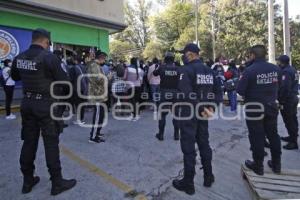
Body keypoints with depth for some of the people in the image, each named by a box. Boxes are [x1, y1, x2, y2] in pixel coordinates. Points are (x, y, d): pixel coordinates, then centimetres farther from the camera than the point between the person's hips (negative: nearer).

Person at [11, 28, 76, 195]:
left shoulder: (19, 57, 6)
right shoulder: (49, 57, -15)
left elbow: (15, 77, 23)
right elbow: (63, 80, -13)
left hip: (27, 102, 7)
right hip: (46, 103, -6)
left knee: (29, 141, 14)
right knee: (51, 143, 0)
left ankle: (28, 181, 27)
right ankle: (57, 183, 11)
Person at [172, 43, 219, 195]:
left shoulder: (187, 70, -15)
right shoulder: (209, 70, 10)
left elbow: (186, 94, -26)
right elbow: (215, 91, 11)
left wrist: (202, 109, -18)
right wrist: (210, 107, 4)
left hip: (189, 114, -7)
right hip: (203, 113, 8)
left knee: (189, 148, 2)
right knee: (204, 144, 19)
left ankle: (188, 184, 16)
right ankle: (208, 177, 32)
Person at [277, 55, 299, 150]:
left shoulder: (285, 71, -20)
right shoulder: (293, 69, 13)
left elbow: (284, 87, -26)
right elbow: (293, 84, 18)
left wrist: (280, 99, -18)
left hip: (287, 100, -10)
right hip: (294, 97, 10)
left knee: (289, 121, -3)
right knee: (293, 119, 19)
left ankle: (293, 142, 5)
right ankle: (292, 137, 33)